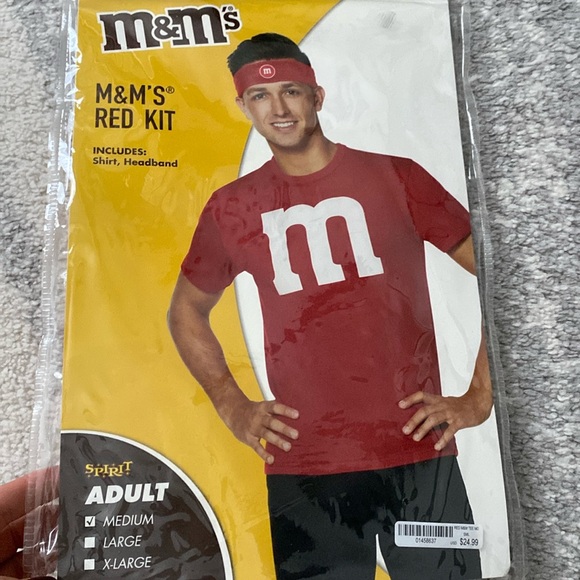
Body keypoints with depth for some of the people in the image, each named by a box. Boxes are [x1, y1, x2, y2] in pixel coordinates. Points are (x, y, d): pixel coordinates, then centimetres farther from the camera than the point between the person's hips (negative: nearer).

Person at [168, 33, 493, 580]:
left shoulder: (394, 177, -2)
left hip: (418, 457, 0)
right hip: (301, 470, 2)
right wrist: (231, 406, 7)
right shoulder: (231, 208, 3)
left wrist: (480, 396, -2)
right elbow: (186, 311, 16)